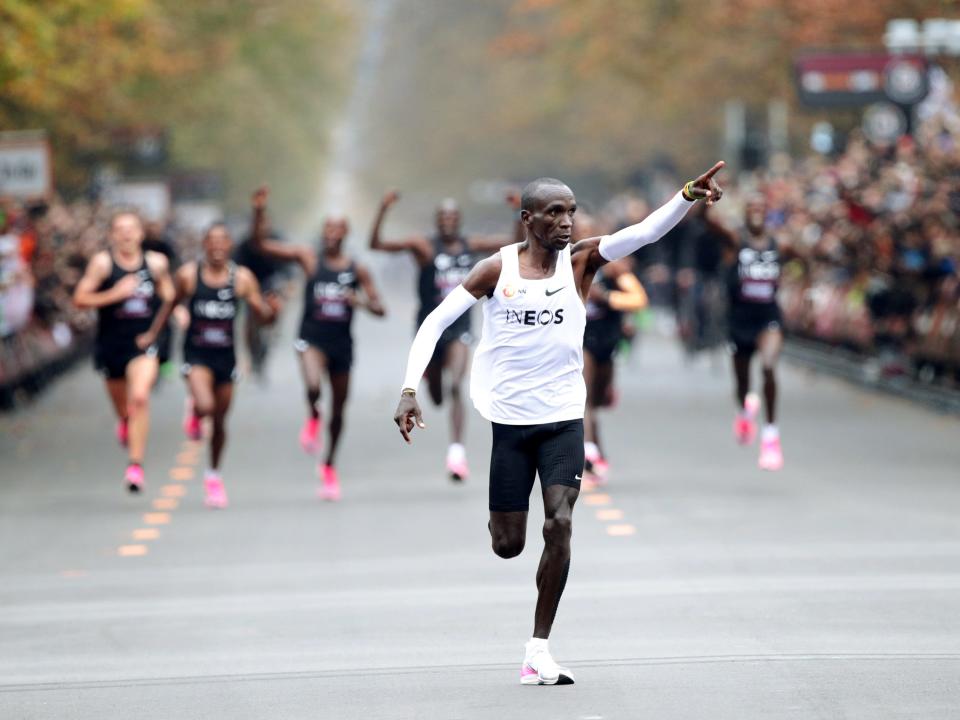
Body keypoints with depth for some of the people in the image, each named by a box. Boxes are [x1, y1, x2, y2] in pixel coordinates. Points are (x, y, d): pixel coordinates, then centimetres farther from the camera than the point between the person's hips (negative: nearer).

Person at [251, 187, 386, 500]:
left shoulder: (357, 270, 3)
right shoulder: (309, 258, -1)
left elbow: (380, 309, 5)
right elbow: (261, 245, -4)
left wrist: (361, 301, -16)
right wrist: (259, 212, -18)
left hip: (341, 342, 3)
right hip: (312, 338, -2)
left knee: (338, 409, 11)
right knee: (313, 386, -32)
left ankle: (330, 465, 30)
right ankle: (312, 418, 3)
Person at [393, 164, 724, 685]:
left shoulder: (580, 261, -2)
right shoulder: (497, 269, -4)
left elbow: (645, 232, -16)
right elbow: (435, 323, -2)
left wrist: (688, 197, -34)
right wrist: (410, 390, -12)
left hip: (563, 418, 0)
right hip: (508, 421, 0)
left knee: (560, 524, -15)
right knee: (507, 545, 3)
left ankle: (538, 651, -6)